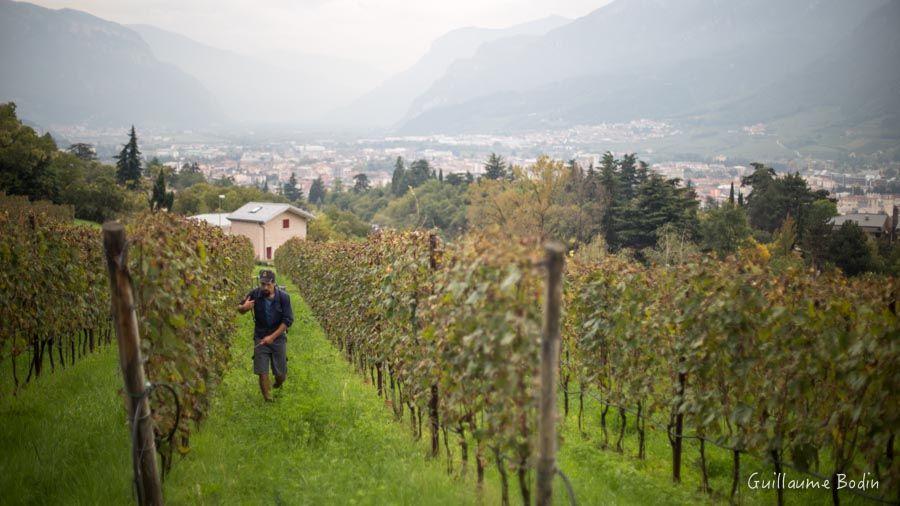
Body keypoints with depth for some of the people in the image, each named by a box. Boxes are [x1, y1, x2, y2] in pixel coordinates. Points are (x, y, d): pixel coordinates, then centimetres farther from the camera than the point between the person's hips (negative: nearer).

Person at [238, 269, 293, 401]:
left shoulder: (283, 297, -15)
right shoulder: (254, 294, -12)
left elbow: (288, 320, -13)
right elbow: (240, 309, 3)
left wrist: (272, 337, -18)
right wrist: (244, 307, -23)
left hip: (278, 337, 0)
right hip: (260, 338, 0)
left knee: (281, 374, 8)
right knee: (262, 373, -5)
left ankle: (278, 386, 43)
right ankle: (268, 400, 11)